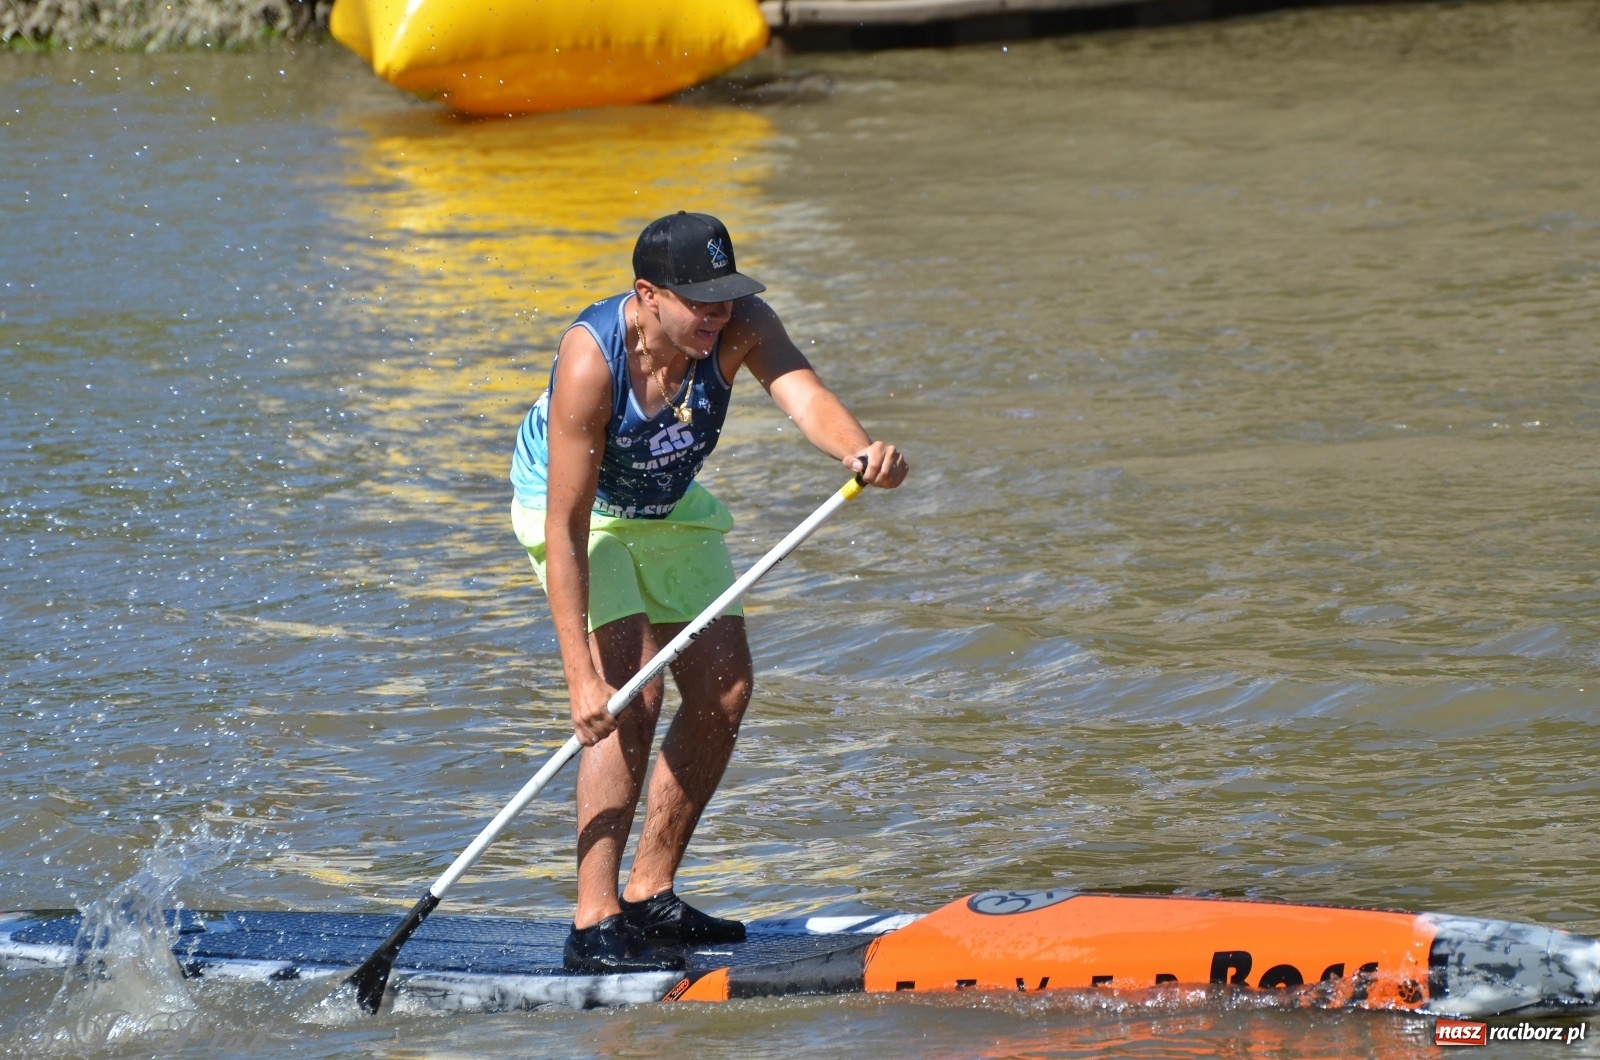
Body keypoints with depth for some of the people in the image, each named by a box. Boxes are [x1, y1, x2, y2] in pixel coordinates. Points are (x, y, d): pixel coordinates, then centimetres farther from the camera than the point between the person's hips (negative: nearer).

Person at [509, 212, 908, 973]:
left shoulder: (739, 325, -25)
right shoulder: (591, 359, -37)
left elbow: (800, 393, -44)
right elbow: (567, 526, -37)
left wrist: (858, 451, -69)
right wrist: (582, 676, -42)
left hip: (667, 506, 6)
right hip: (576, 508, -6)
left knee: (724, 694, 4)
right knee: (632, 695, -21)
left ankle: (649, 896, 18)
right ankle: (594, 925, -21)